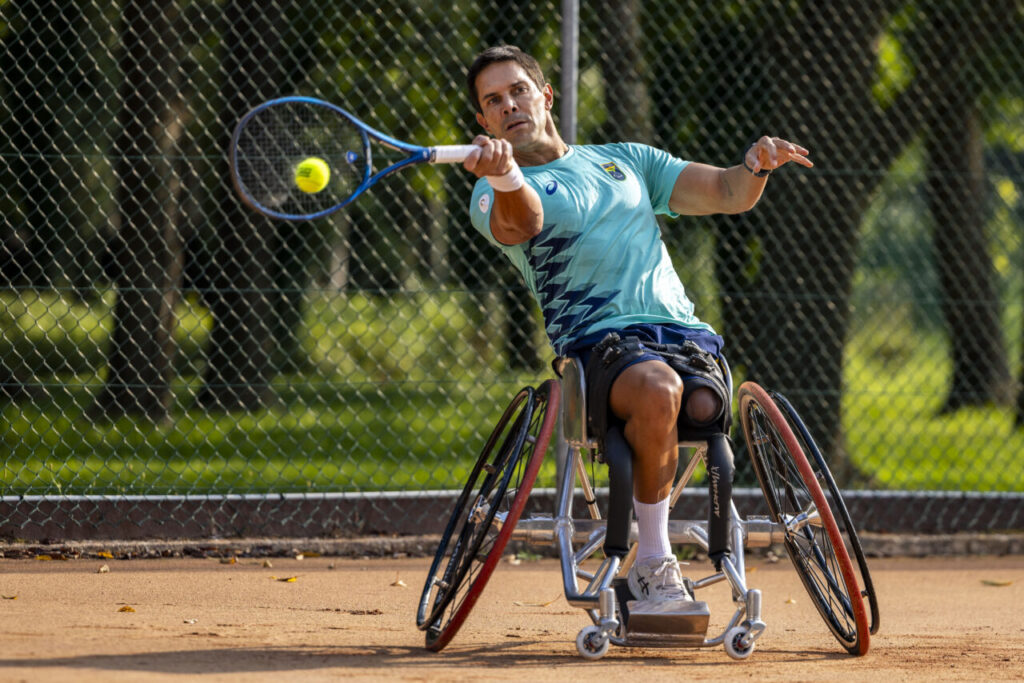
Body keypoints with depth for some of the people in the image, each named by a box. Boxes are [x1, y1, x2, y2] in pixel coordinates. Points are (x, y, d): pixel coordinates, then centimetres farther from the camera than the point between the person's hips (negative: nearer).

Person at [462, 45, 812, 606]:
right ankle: (652, 563, -21)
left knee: (708, 407, -31)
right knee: (658, 387, -37)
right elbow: (520, 220, -16)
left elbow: (728, 195, 21)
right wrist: (506, 178, -40)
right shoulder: (495, 194, 10)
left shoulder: (627, 160, 26)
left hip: (687, 334, 4)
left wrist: (756, 164, -3)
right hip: (600, 342, -3)